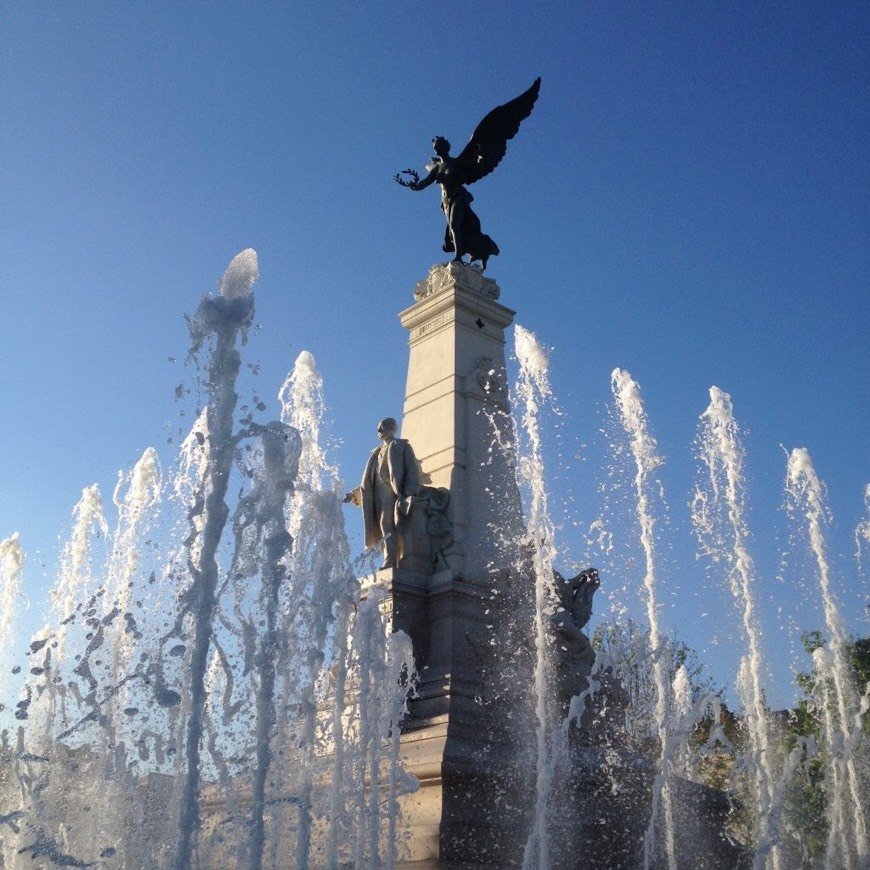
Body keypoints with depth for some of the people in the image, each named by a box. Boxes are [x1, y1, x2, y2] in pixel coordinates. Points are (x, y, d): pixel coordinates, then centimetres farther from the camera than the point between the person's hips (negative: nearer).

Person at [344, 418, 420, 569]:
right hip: (379, 493, 6)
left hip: (393, 491, -6)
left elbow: (412, 471, -1)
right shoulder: (378, 452, 29)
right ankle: (390, 564, -15)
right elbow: (369, 480, 30)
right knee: (385, 528, -7)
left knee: (390, 526, -20)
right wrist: (354, 494, 21)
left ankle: (391, 563, -30)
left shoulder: (402, 447, 11)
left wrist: (409, 493, -17)